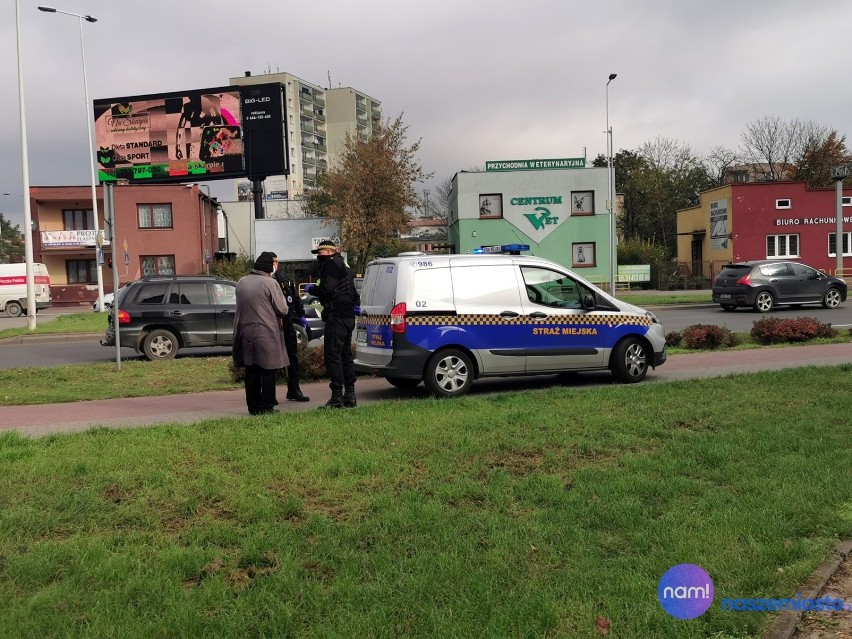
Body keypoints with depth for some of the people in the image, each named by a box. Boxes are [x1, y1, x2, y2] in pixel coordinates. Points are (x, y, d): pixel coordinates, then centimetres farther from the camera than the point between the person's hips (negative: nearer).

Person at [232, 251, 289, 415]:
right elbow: (283, 310, -8)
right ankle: (266, 406, 3)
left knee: (251, 372, 11)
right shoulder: (270, 283, -11)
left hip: (246, 333, 6)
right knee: (268, 371, 2)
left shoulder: (241, 283, 6)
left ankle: (253, 407, 16)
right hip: (267, 335, -5)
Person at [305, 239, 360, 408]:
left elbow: (326, 289, -18)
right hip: (348, 317, 10)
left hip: (336, 317, -10)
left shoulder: (331, 264, -8)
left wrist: (311, 288, -2)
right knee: (346, 355, 13)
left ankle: (337, 397, -10)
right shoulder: (343, 265, 24)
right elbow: (352, 291, 28)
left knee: (333, 356, -9)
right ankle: (349, 396, 16)